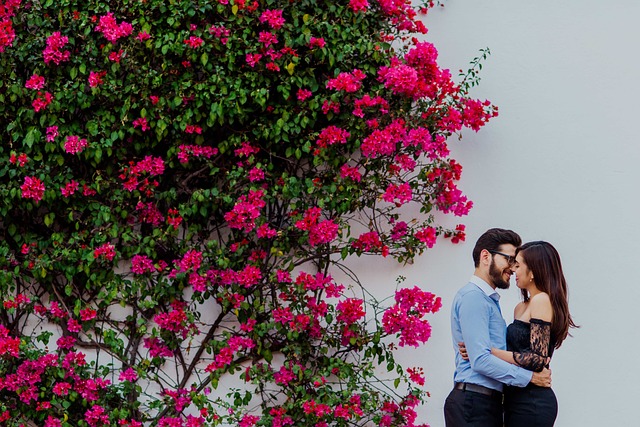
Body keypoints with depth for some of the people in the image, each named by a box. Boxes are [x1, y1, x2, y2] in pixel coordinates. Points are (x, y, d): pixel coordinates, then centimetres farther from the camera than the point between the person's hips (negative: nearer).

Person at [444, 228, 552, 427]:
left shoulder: (489, 300, 21)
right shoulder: (473, 297, -11)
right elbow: (481, 360, -19)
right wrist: (529, 377, -13)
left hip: (487, 403, 10)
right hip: (473, 403, -10)